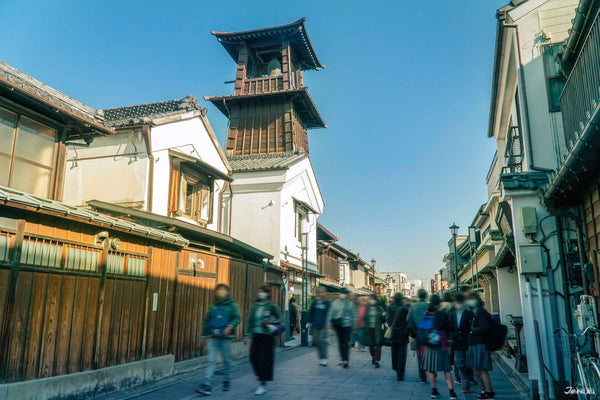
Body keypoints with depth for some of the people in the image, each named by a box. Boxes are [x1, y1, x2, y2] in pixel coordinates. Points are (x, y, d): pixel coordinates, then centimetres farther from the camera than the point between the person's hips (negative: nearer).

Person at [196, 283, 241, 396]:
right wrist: (204, 335, 16)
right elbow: (206, 320, 16)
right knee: (211, 360, -5)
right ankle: (207, 385, -7)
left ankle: (227, 381, 26)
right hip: (213, 337, 2)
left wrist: (230, 326, -23)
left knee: (226, 360, 9)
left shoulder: (231, 305, 1)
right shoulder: (213, 305, 10)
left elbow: (237, 318, -6)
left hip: (225, 337, -2)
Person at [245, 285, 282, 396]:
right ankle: (261, 377, 28)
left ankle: (263, 385, 4)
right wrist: (247, 334, 9)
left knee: (265, 360, -4)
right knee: (254, 358, 4)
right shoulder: (255, 305, 7)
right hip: (256, 335, 5)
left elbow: (279, 319, 1)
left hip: (267, 336, -5)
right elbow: (250, 320, 12)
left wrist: (270, 322, -16)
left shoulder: (272, 306, -6)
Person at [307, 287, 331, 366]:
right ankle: (320, 357, 20)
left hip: (323, 326, -3)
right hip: (315, 325, 3)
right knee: (317, 341, 7)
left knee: (322, 341, -7)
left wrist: (327, 323, -12)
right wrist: (309, 321, 5)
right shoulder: (314, 302, 5)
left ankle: (324, 358, 1)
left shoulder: (327, 303, -3)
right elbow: (310, 312, 10)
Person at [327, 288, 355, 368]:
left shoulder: (350, 303, 6)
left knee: (346, 343, -8)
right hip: (337, 325, 2)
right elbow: (331, 313, 6)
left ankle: (346, 360, -8)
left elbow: (352, 315, 11)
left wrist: (353, 325, 10)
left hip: (347, 325, -2)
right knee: (340, 342, 8)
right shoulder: (335, 303, 6)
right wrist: (328, 322, -2)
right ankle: (342, 358, 21)